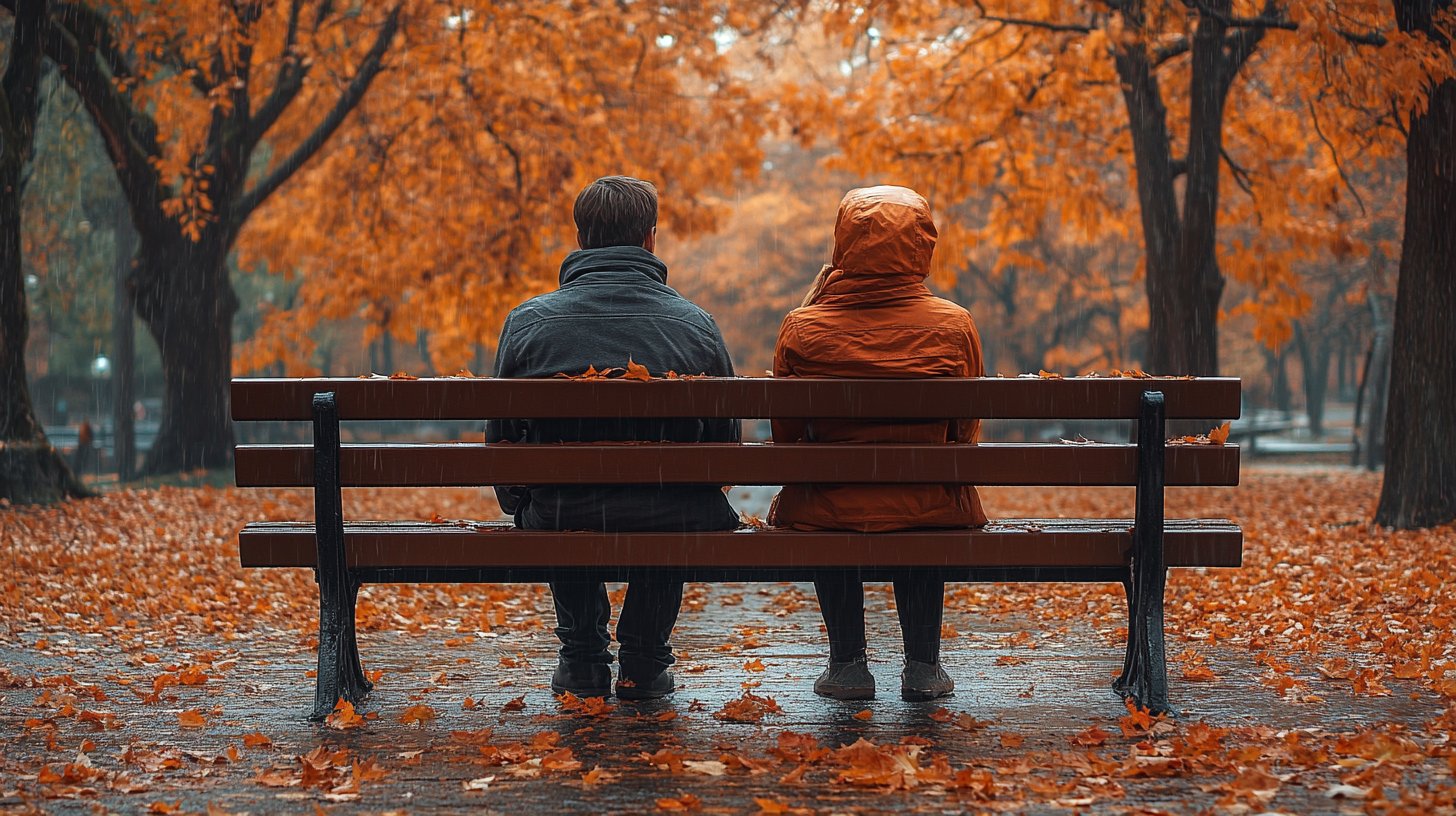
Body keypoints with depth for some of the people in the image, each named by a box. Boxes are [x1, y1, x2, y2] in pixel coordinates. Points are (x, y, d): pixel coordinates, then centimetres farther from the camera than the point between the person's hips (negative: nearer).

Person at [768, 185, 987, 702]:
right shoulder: (953, 326, -7)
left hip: (829, 515, 0)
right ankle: (923, 665, 34)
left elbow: (786, 435, 2)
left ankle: (847, 664, 33)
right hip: (930, 518, 1)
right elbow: (965, 435, 4)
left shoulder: (803, 328, -10)